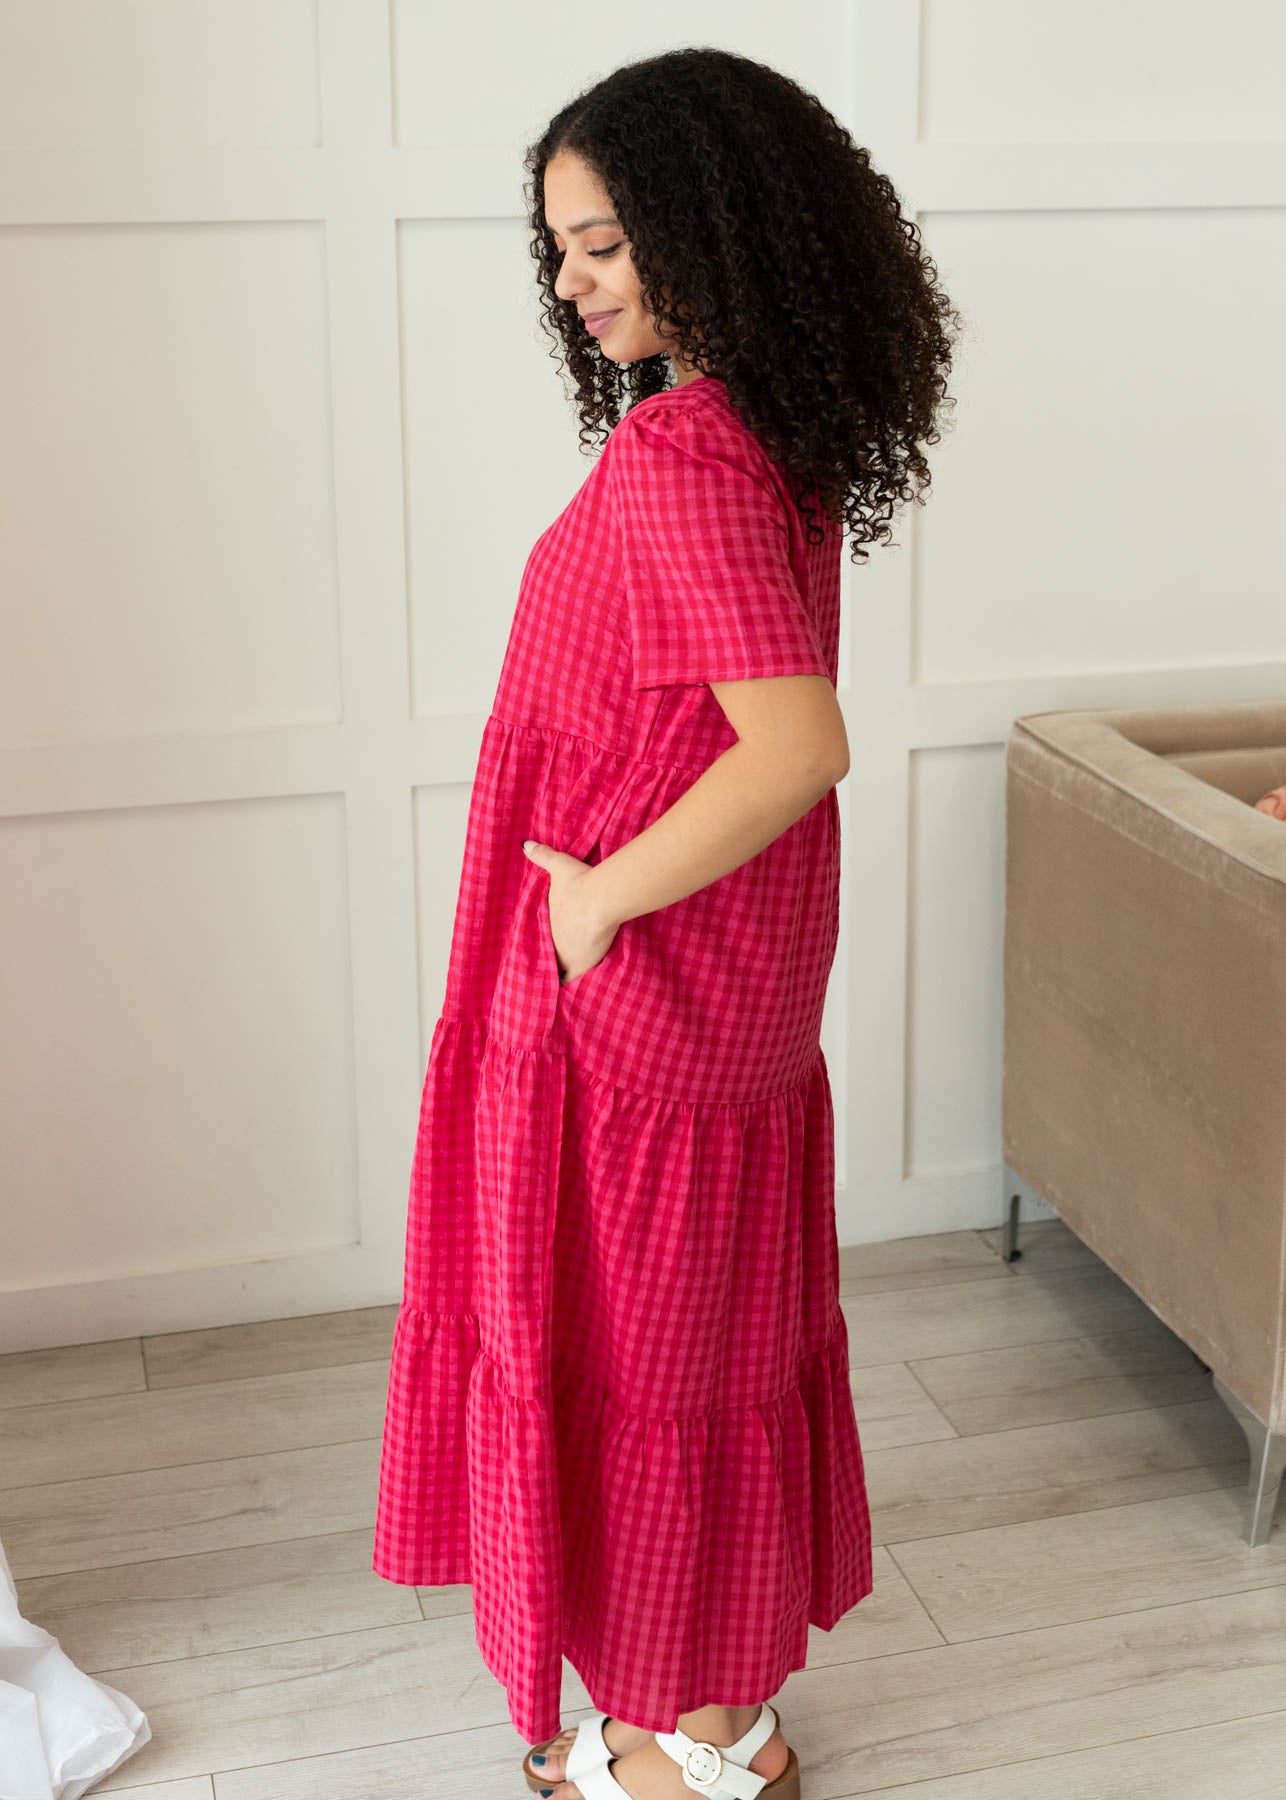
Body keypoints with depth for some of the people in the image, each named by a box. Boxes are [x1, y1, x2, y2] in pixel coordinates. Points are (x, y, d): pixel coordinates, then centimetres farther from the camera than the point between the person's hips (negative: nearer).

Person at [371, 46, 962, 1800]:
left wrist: (601, 894, -21)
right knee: (735, 1324, 19)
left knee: (621, 1346, 9)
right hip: (744, 988, 9)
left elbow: (800, 740, -32)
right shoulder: (784, 434, 5)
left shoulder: (673, 458, -23)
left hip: (627, 994, -9)